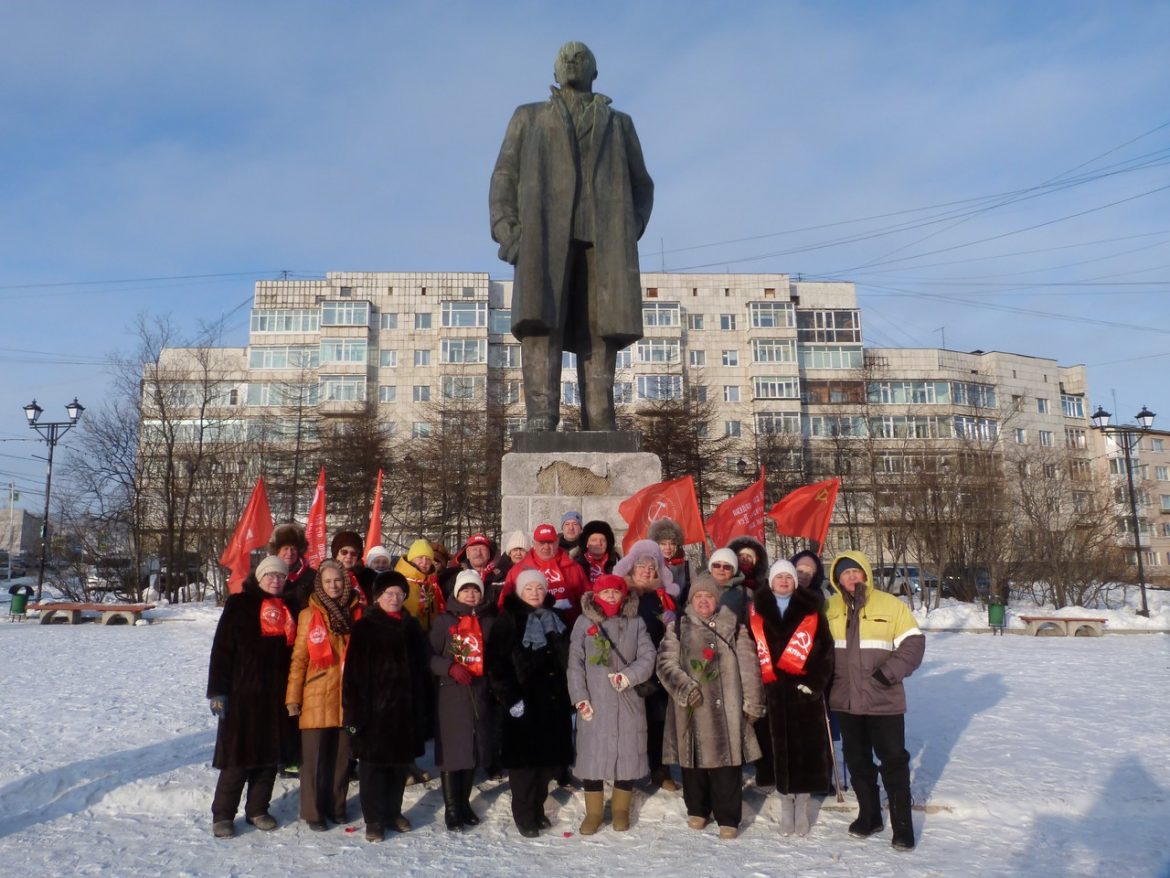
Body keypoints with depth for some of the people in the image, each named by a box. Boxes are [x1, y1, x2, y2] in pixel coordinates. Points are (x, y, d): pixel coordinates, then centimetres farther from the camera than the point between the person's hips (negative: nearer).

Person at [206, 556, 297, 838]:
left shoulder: (288, 608, 11)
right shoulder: (240, 604, -2)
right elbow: (221, 648, -5)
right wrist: (217, 690, -11)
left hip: (277, 696, 4)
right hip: (243, 693, -4)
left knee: (271, 754, 9)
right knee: (238, 756, -1)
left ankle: (257, 810, 23)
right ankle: (222, 815, 12)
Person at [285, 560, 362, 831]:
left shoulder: (356, 613, 4)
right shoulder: (309, 615, -1)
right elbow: (298, 658, -1)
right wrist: (293, 697, -5)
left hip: (348, 696, 2)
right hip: (316, 697, -2)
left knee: (342, 755, 11)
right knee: (314, 757, 4)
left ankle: (336, 806, 27)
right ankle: (313, 811, 18)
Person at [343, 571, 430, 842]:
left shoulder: (411, 627, 10)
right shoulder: (364, 627, -4)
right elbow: (354, 671, -8)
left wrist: (419, 702, 10)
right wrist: (354, 709, -14)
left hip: (405, 708, 5)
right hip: (373, 707, -4)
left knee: (400, 761, 12)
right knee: (372, 763, 0)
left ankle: (393, 812, 27)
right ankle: (373, 820, 12)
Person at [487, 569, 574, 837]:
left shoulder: (555, 619, 12)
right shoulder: (508, 622, -4)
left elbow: (566, 659, 16)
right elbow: (496, 663, -10)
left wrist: (568, 695, 9)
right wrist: (509, 698, -15)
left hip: (554, 702, 5)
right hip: (523, 704, -5)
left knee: (550, 756, 9)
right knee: (524, 759, -1)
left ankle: (538, 808, 26)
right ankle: (524, 815, 14)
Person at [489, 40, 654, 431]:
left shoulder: (619, 124, 28)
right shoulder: (528, 117, 26)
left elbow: (640, 187, 20)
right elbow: (504, 180, 14)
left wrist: (629, 236, -1)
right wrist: (508, 234, -5)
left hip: (603, 233, 1)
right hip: (545, 230, -1)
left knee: (600, 326, -14)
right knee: (539, 321, -21)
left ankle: (599, 428, -16)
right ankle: (541, 423, -27)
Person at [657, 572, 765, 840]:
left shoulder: (733, 627, 5)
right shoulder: (678, 627, 6)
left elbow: (748, 666, 3)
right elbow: (666, 663, 0)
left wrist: (752, 703, -1)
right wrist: (685, 688, -14)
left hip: (725, 708, -1)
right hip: (691, 708, 1)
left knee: (727, 761, -1)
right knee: (693, 758, 10)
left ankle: (728, 818, 13)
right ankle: (697, 810, 30)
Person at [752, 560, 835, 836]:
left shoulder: (811, 609, 5)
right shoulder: (756, 610, 7)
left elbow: (825, 649, 1)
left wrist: (815, 682, -9)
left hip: (805, 690, 0)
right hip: (772, 691, 1)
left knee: (806, 748, 1)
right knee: (779, 748, 4)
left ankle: (802, 807, 16)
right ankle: (786, 806, 19)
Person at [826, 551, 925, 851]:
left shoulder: (891, 605, -7)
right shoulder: (829, 609, 2)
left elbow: (913, 643, -6)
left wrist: (889, 673, -15)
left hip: (884, 700, -3)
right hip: (845, 700, 3)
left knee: (893, 759, 4)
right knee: (857, 760, 14)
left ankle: (902, 823, 19)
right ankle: (869, 815, 30)